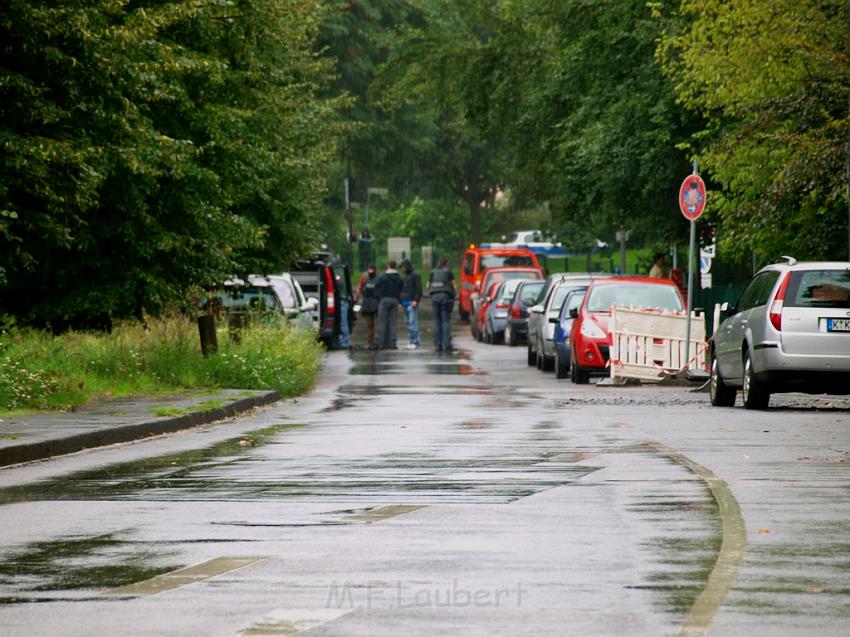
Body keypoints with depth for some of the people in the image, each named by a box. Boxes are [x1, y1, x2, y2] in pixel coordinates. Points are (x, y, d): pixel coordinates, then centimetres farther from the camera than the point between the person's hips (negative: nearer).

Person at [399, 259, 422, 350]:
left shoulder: (415, 275, -4)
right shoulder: (404, 277, 20)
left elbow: (419, 289, -10)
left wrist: (416, 300, -19)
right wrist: (401, 303, 18)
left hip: (412, 302, -8)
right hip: (405, 303, 8)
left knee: (413, 322, -13)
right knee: (407, 323, 5)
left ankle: (416, 342, -14)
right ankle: (411, 341, 7)